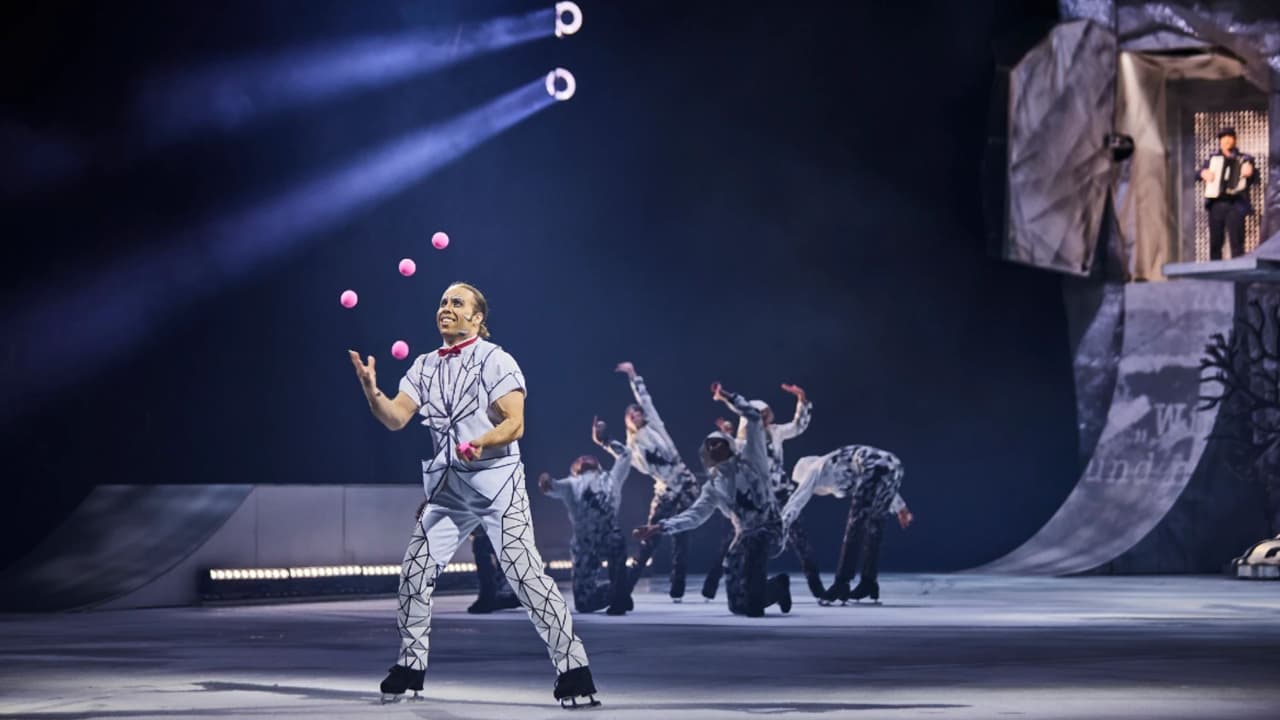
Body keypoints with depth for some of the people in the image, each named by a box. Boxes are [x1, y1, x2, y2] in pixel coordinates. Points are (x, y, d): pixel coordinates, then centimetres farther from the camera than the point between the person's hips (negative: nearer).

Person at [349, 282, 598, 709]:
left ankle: (572, 669, -10)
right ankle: (410, 666, 17)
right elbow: (395, 418, -1)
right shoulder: (425, 367, 10)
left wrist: (479, 443, -33)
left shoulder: (495, 360, -6)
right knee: (416, 571, 2)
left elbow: (514, 425, -13)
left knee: (525, 573, -13)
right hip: (447, 485, 6)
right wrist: (371, 390, -20)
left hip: (497, 482, -6)